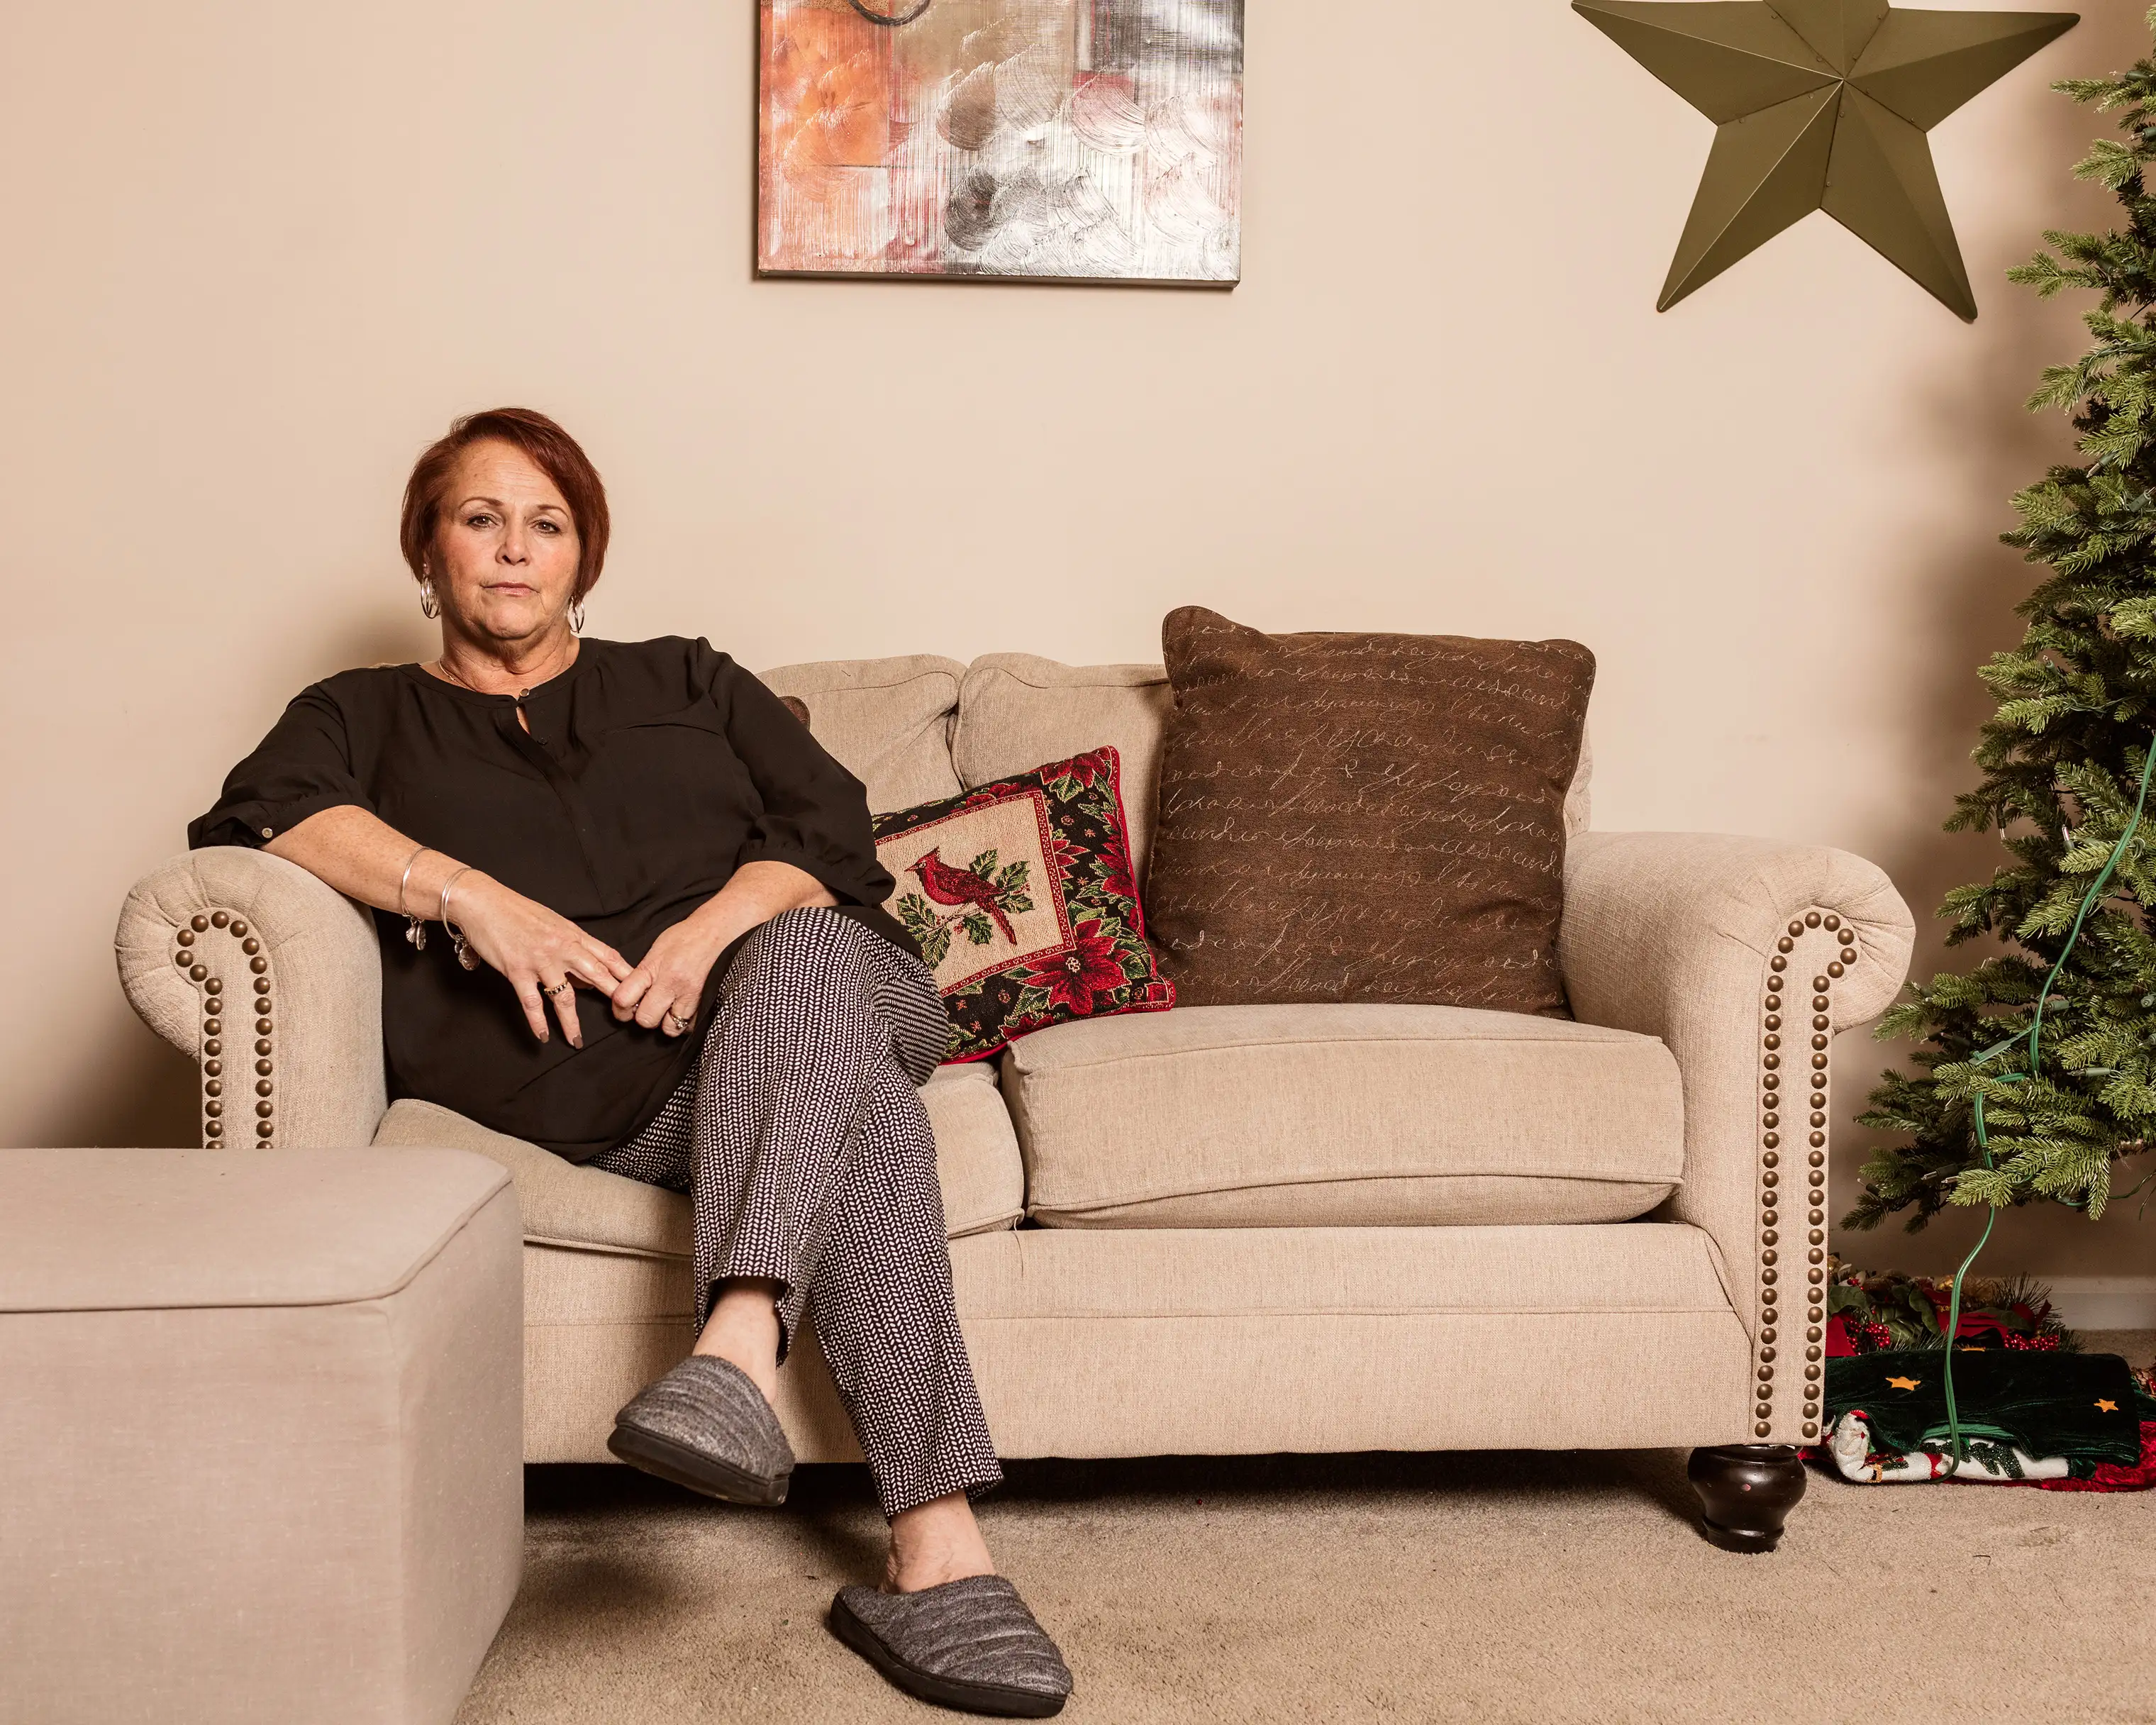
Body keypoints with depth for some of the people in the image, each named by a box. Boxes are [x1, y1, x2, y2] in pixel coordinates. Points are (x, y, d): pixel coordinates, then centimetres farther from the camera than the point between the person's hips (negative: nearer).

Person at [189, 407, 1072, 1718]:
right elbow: (261, 812, -1)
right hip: (608, 1082, -2)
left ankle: (739, 1351, -55)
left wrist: (718, 928, -10)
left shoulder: (689, 683, 27)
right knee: (851, 1100, -35)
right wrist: (468, 894, -16)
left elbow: (835, 834, 12)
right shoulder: (369, 719, 23)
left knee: (804, 963, -36)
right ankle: (939, 1557, -45)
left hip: (814, 975, 3)